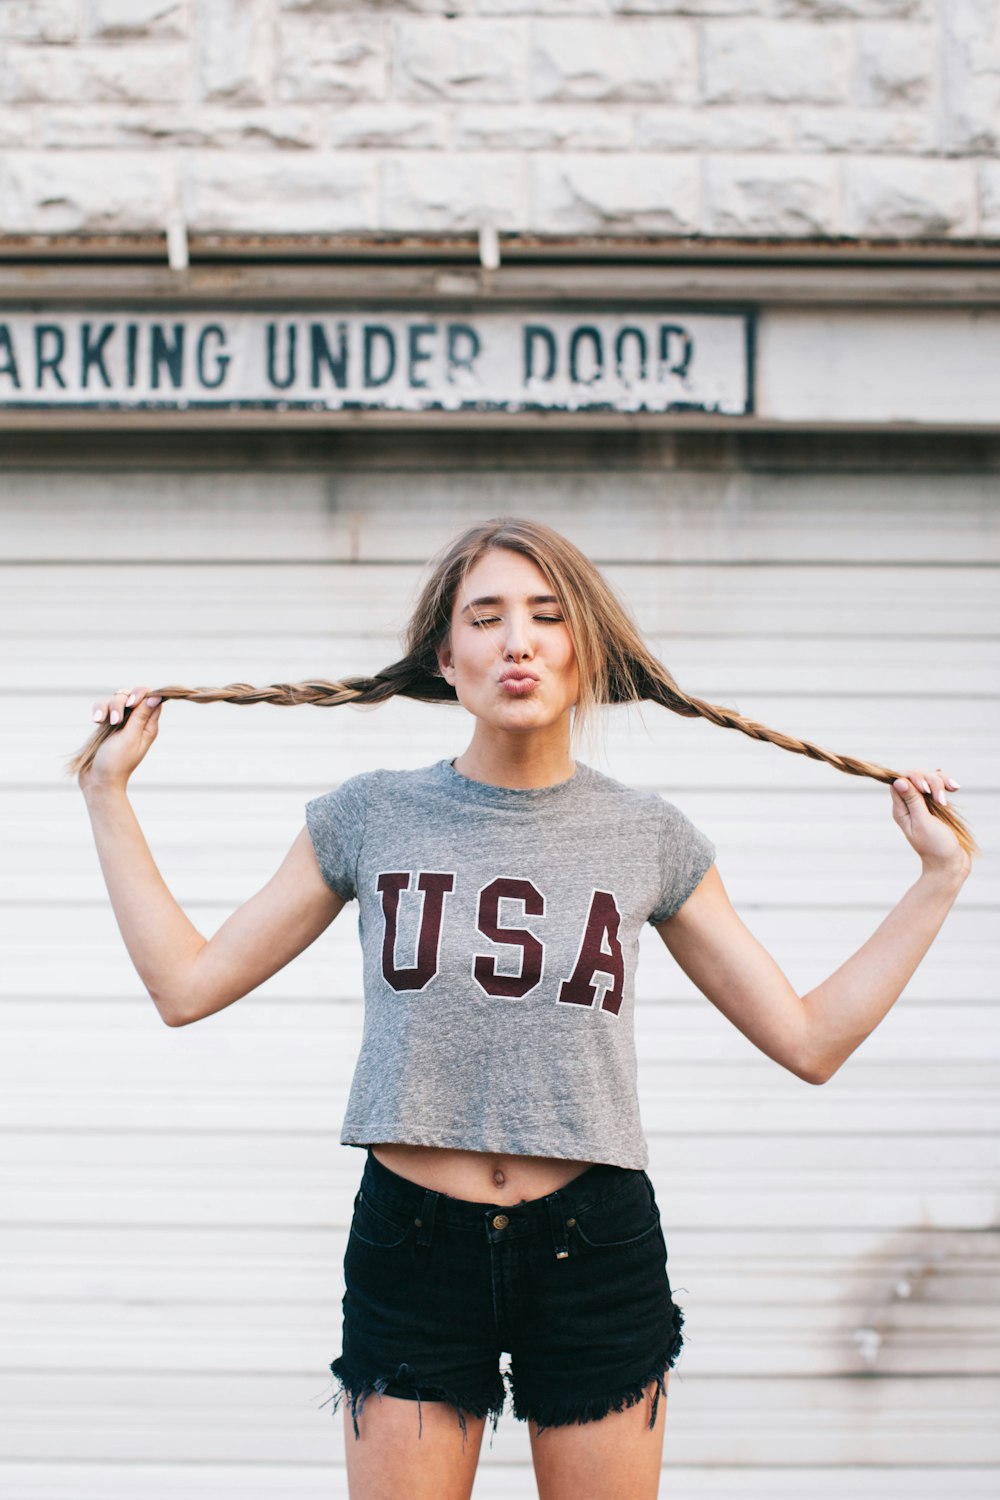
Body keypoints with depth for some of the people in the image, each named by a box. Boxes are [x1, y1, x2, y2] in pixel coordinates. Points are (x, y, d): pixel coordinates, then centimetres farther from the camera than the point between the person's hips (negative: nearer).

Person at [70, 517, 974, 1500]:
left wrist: (941, 874, 3)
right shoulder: (371, 818, 0)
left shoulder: (649, 838, 1)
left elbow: (810, 1040, 6)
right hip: (413, 1245, 0)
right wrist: (108, 794, 4)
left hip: (594, 1246, 1)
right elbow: (187, 986, 4)